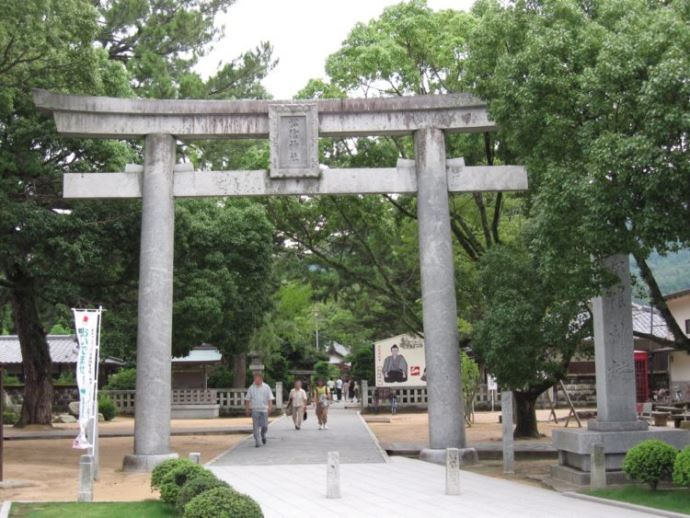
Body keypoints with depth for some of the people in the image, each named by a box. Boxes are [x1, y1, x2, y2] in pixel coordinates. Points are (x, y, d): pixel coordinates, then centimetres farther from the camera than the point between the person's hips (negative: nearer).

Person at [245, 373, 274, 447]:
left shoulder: (266, 387, 3)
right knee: (256, 427, -4)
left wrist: (270, 407, -14)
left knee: (264, 426, 0)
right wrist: (247, 409, 6)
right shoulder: (251, 388, 4)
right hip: (255, 410, 0)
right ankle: (257, 442, 1)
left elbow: (270, 398, 0)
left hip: (264, 410, 0)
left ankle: (263, 435, 31)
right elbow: (247, 399, 10)